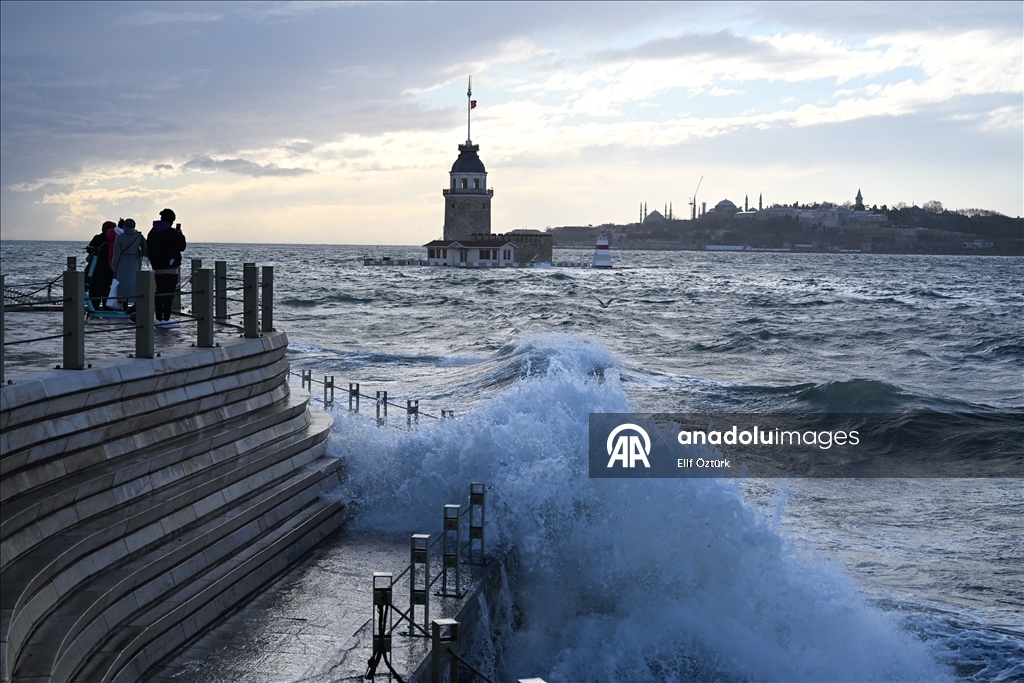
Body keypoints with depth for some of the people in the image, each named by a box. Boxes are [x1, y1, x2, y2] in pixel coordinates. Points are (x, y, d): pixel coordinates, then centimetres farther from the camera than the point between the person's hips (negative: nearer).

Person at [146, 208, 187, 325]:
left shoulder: (152, 232, 10)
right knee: (169, 293, -6)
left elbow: (148, 248, 15)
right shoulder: (171, 232, -12)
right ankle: (166, 319, -10)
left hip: (157, 268, 7)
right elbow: (181, 246, -8)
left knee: (160, 292, 11)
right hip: (170, 268, -7)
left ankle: (159, 318, 11)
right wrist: (180, 234, 6)